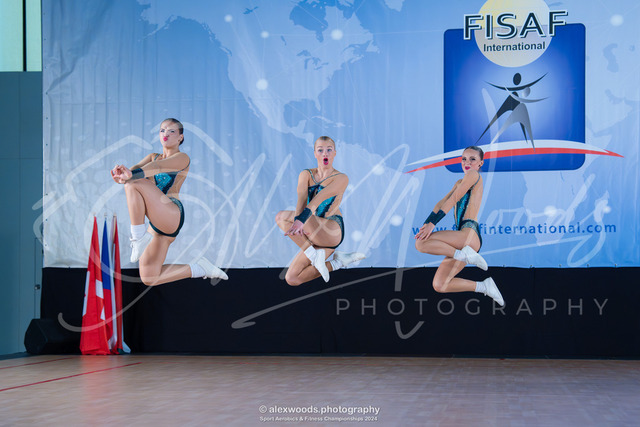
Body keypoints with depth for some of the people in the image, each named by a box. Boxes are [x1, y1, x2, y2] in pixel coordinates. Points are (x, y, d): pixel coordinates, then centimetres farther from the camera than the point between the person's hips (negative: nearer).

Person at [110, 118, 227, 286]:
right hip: (158, 222, 8)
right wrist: (122, 172, -27)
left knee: (134, 184, -26)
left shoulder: (182, 158, 2)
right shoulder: (153, 157, 22)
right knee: (148, 278, 1)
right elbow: (137, 167, -1)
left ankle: (139, 235, -21)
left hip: (172, 214, -8)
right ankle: (199, 268, 14)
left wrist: (131, 175, -39)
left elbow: (159, 166, -19)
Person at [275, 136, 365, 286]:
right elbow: (301, 200, -12)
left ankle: (314, 253, -14)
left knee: (281, 217, -19)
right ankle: (337, 262, 7)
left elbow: (319, 199, -22)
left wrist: (301, 219, -37)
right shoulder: (306, 175, 8)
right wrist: (297, 222, -32)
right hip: (313, 235, 6)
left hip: (332, 231, -6)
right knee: (291, 279, -2)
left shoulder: (341, 178, -5)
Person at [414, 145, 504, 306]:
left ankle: (464, 255, -23)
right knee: (439, 286, 0)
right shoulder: (459, 183, 28)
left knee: (421, 243, -23)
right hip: (463, 239, 9)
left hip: (470, 233, -9)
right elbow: (441, 204, 16)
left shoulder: (474, 175, 3)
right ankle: (483, 286, 5)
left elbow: (453, 200, -7)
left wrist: (433, 223, -13)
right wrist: (426, 224, 0)